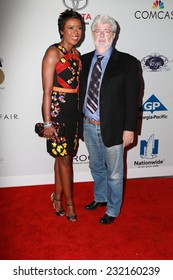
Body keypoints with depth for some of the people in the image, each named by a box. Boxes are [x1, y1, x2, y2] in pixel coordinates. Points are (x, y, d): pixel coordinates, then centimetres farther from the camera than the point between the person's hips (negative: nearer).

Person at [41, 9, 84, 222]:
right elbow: (47, 91, -15)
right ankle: (69, 203, 19)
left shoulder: (76, 53, 10)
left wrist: (79, 112, 15)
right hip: (57, 110, -7)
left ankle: (58, 197, 30)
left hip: (73, 109, 7)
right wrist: (47, 123, -16)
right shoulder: (53, 52, -12)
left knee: (63, 156, 14)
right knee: (65, 158, 2)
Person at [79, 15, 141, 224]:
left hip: (112, 128, -5)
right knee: (96, 167, 23)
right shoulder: (84, 60, 5)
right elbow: (81, 92, 8)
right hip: (89, 126, 5)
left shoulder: (127, 62, -9)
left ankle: (113, 210, 30)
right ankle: (100, 198, 46)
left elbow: (132, 98, -10)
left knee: (114, 173, 10)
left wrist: (129, 128, -13)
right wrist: (81, 123, 7)